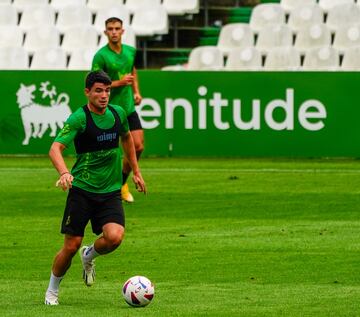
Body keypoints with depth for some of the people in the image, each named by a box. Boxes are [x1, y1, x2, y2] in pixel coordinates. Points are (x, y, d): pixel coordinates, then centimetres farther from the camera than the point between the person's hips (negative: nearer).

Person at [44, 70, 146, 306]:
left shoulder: (118, 113, 5)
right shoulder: (79, 118, -12)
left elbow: (127, 138, 27)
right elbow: (56, 148, -23)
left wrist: (136, 171, 27)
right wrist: (64, 173, -41)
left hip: (111, 191, 4)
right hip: (82, 189, -4)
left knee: (115, 237, -20)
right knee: (71, 246, -4)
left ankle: (89, 256, 14)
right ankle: (52, 291, 20)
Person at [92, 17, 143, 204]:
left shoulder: (130, 51, 6)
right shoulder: (101, 56, -13)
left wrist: (136, 92, 12)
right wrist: (119, 83, -21)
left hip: (129, 107, 6)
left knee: (138, 146, 1)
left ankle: (122, 183, 21)